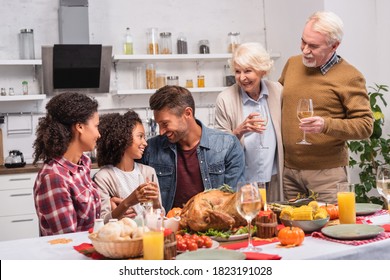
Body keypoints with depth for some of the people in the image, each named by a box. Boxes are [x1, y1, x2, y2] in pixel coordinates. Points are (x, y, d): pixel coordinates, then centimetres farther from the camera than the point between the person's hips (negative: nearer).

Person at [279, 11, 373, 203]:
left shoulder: (350, 77, -8)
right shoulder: (292, 64, 8)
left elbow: (365, 125, -9)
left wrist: (326, 125, -24)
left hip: (327, 173, -4)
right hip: (289, 169, 5)